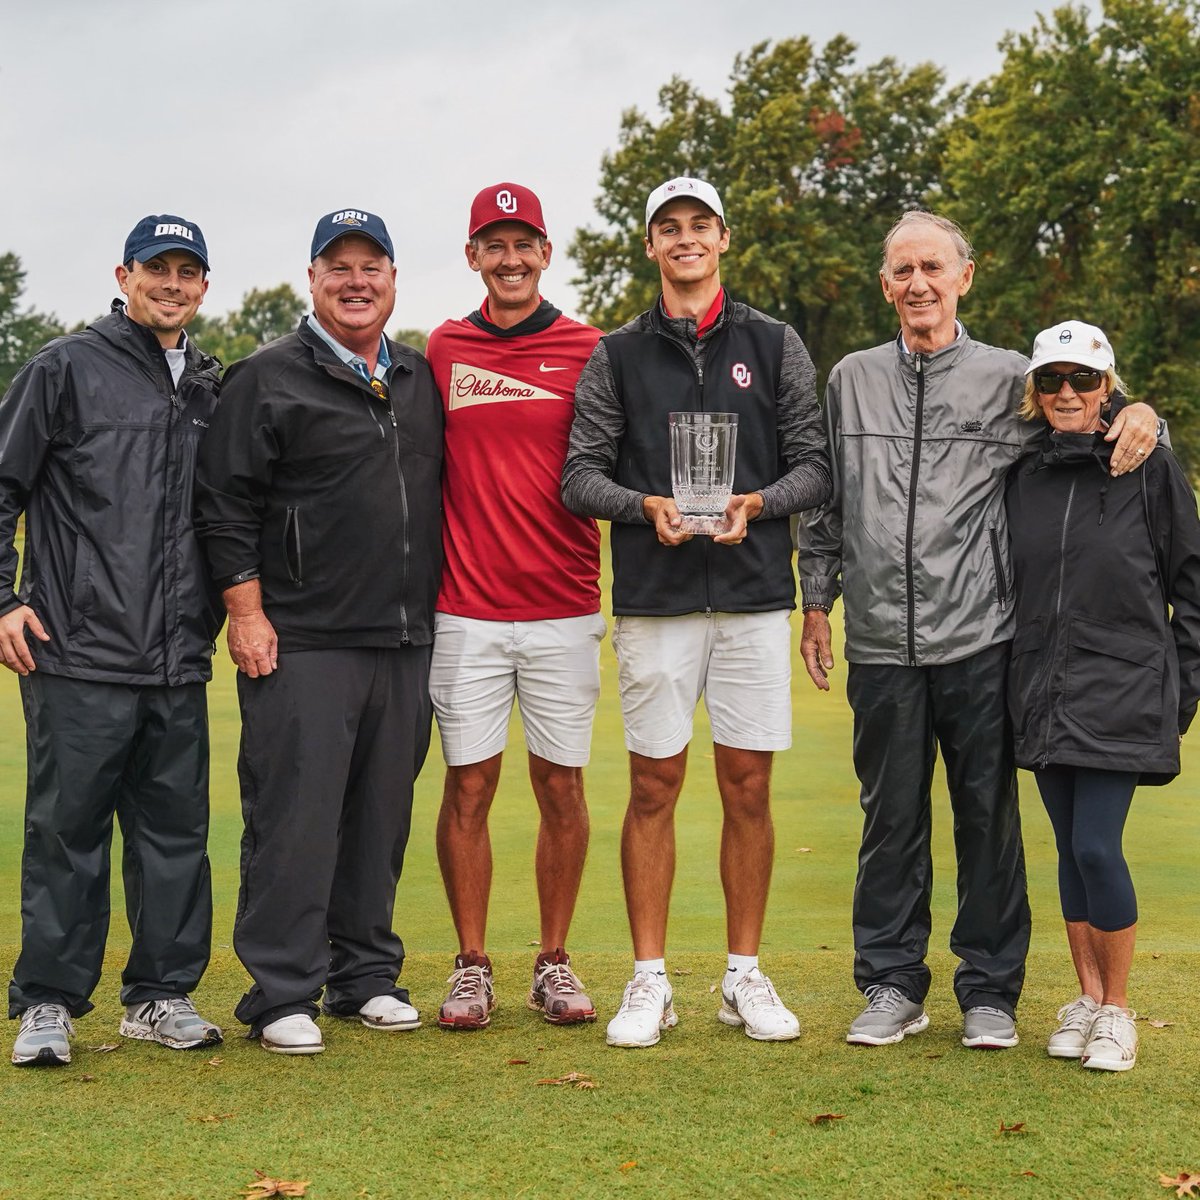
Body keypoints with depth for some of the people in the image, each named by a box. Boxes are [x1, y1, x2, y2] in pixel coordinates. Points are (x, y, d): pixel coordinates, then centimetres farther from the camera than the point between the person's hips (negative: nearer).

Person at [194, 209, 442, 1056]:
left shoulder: (420, 380, 16)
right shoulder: (268, 380, -1)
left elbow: (441, 494, 23)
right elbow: (226, 505, -4)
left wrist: (438, 608, 16)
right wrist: (246, 611, -10)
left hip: (406, 641, 5)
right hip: (303, 643, -5)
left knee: (382, 815, 10)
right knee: (295, 817, -6)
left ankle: (367, 975, 20)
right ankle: (282, 994, 1)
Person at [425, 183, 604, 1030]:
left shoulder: (587, 351, 3)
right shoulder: (444, 349, 7)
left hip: (565, 610, 0)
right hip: (466, 611, 0)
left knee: (561, 784, 5)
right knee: (470, 783, 2)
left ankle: (555, 963, 16)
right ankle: (472, 966, 13)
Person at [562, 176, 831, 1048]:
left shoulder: (775, 346, 10)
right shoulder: (618, 356, 9)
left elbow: (816, 464, 6)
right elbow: (580, 475, 3)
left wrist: (757, 503, -13)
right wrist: (648, 505, -15)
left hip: (755, 595, 1)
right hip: (655, 601, 0)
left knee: (748, 787, 3)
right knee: (654, 787, 1)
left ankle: (745, 976, 13)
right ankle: (650, 981, 9)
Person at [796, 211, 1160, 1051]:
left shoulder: (1007, 378, 4)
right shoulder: (852, 380, 12)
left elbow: (1088, 432, 9)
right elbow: (828, 501, 17)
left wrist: (1142, 416, -13)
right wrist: (818, 601, 14)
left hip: (980, 641, -2)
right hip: (883, 644, 2)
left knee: (989, 816, 3)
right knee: (892, 818, 8)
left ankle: (991, 992, 15)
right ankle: (892, 987, 19)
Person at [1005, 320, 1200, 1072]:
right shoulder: (1024, 475, 8)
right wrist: (1014, 681, 10)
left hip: (1123, 692, -4)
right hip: (1043, 693, 4)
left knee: (1097, 847, -10)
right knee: (1071, 851, 9)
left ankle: (1118, 1008, 6)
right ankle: (1086, 998, 22)